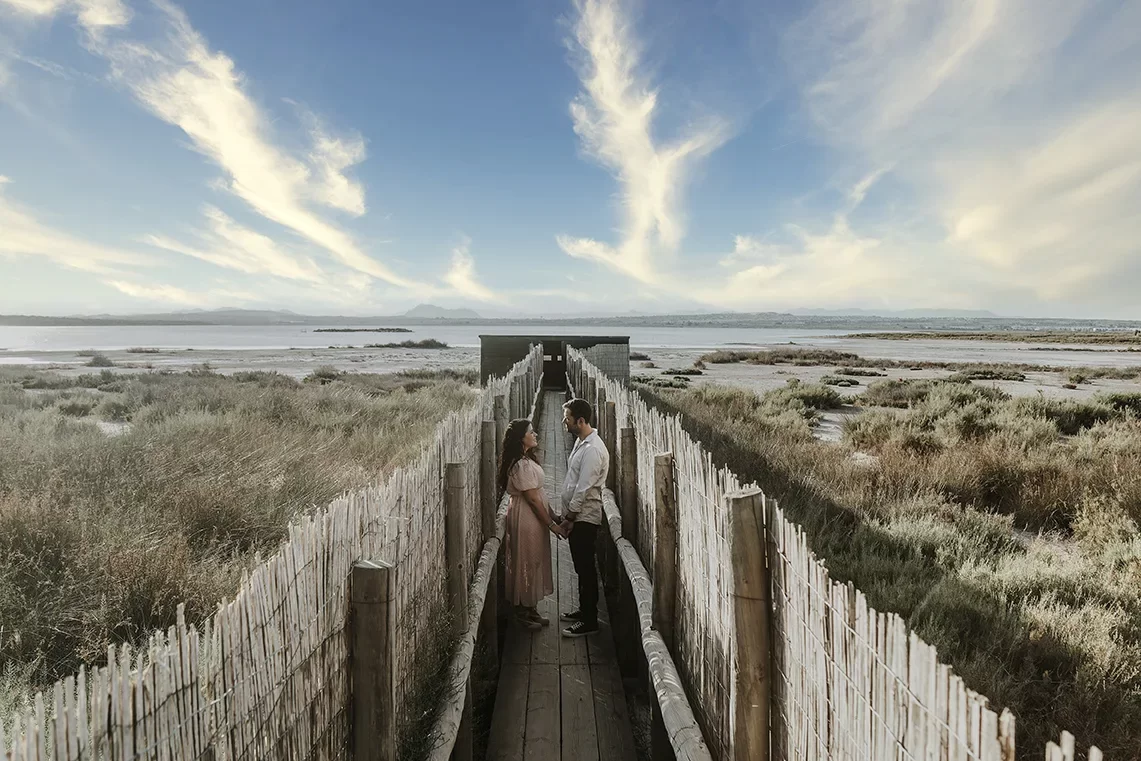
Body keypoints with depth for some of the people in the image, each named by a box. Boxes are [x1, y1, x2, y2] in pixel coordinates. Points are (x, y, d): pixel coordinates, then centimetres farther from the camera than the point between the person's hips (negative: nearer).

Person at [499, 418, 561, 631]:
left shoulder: (527, 460, 9)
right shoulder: (521, 465, -23)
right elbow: (532, 499, -21)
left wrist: (552, 515, 15)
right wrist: (551, 524, -15)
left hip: (533, 517, 10)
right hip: (526, 519, -10)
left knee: (534, 563, 17)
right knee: (527, 564, 2)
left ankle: (531, 610, 28)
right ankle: (523, 613, 16)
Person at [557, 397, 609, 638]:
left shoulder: (593, 449, -23)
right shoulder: (581, 442, 9)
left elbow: (583, 489, -23)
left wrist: (568, 518, -17)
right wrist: (568, 516, 18)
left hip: (585, 518, -10)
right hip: (577, 516, 10)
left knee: (586, 568, -1)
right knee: (581, 566, 19)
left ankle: (590, 621, 9)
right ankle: (584, 609, 32)